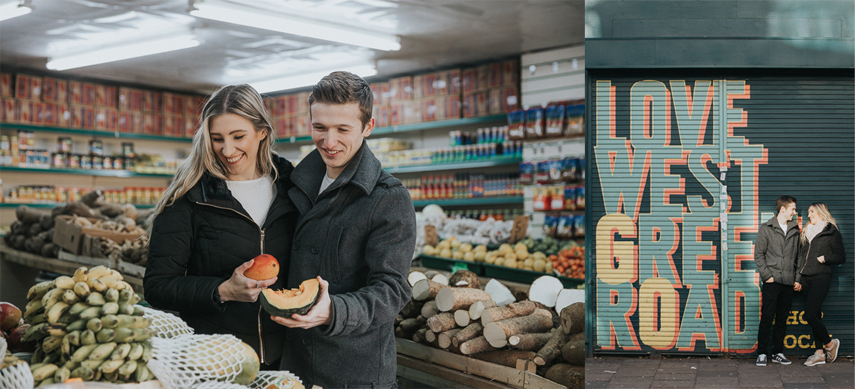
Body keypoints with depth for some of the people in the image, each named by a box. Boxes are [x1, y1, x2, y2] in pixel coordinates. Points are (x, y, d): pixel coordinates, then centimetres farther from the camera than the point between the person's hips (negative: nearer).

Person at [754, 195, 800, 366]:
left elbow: (797, 255, 15)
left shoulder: (795, 229, 12)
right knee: (767, 318, -4)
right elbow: (758, 254, -2)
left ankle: (778, 353, 16)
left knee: (782, 319, 8)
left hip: (788, 282, 4)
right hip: (772, 282, -4)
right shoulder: (766, 228, 0)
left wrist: (797, 278, 7)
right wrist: (767, 275, -10)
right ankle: (762, 353, 2)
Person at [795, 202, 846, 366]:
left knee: (810, 314, -14)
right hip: (805, 279, 6)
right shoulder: (807, 232, 18)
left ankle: (829, 343, 7)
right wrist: (797, 279, 14)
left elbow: (841, 257, -1)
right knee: (815, 315, 7)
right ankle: (820, 353, 9)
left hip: (821, 277, -6)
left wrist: (825, 258, -17)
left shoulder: (832, 233, 0)